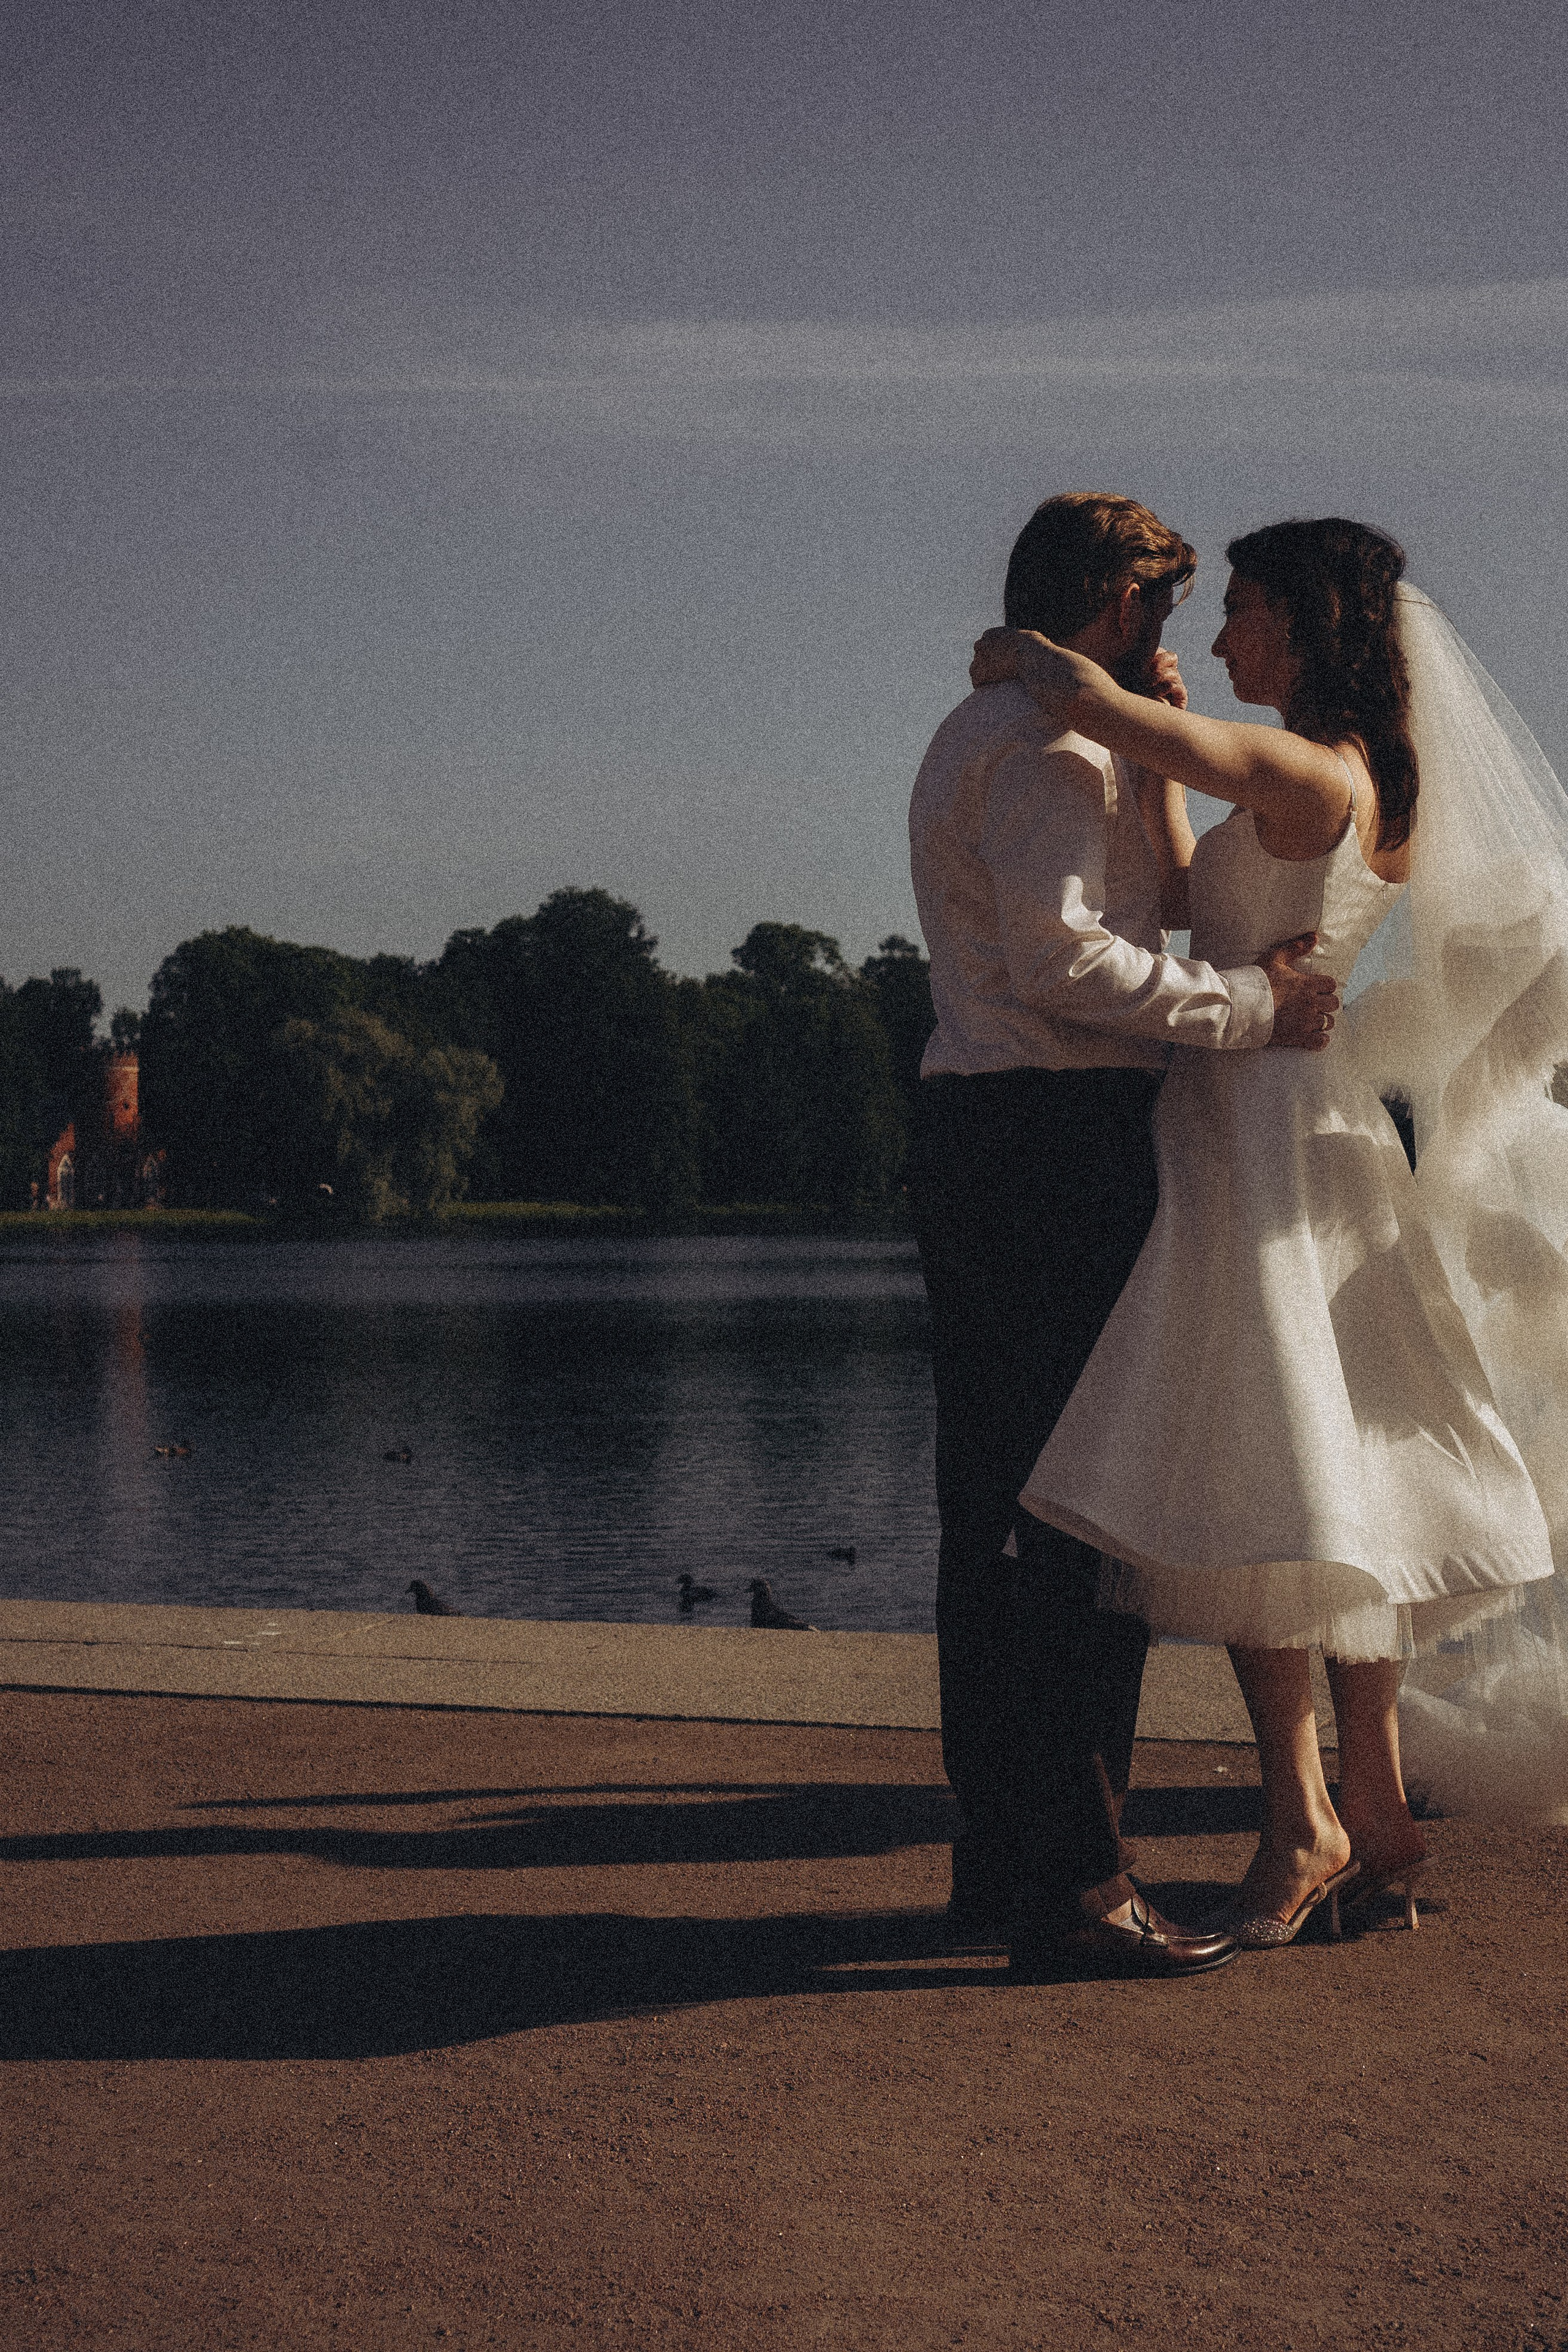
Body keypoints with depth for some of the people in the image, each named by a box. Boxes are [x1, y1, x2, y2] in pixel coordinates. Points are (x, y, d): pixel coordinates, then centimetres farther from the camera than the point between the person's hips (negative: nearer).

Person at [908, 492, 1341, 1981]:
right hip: (1060, 1136, -11)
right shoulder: (1050, 742, -11)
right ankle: (1073, 1884, -8)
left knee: (995, 1511, 12)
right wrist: (1250, 1007, -18)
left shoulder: (971, 738, 22)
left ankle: (996, 1857, 19)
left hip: (969, 1132, 11)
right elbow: (1062, 955, -22)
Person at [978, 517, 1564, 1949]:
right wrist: (1159, 756, 17)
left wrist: (1018, 654, -4)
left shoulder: (1304, 771, -15)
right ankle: (1379, 1822, 16)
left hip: (1263, 1144, -10)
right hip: (1319, 1139, 10)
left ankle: (1301, 1823, -3)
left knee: (1243, 1487, -7)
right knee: (1331, 1487, 11)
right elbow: (1183, 902, 21)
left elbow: (1090, 703, -25)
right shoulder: (1370, 787, 14)